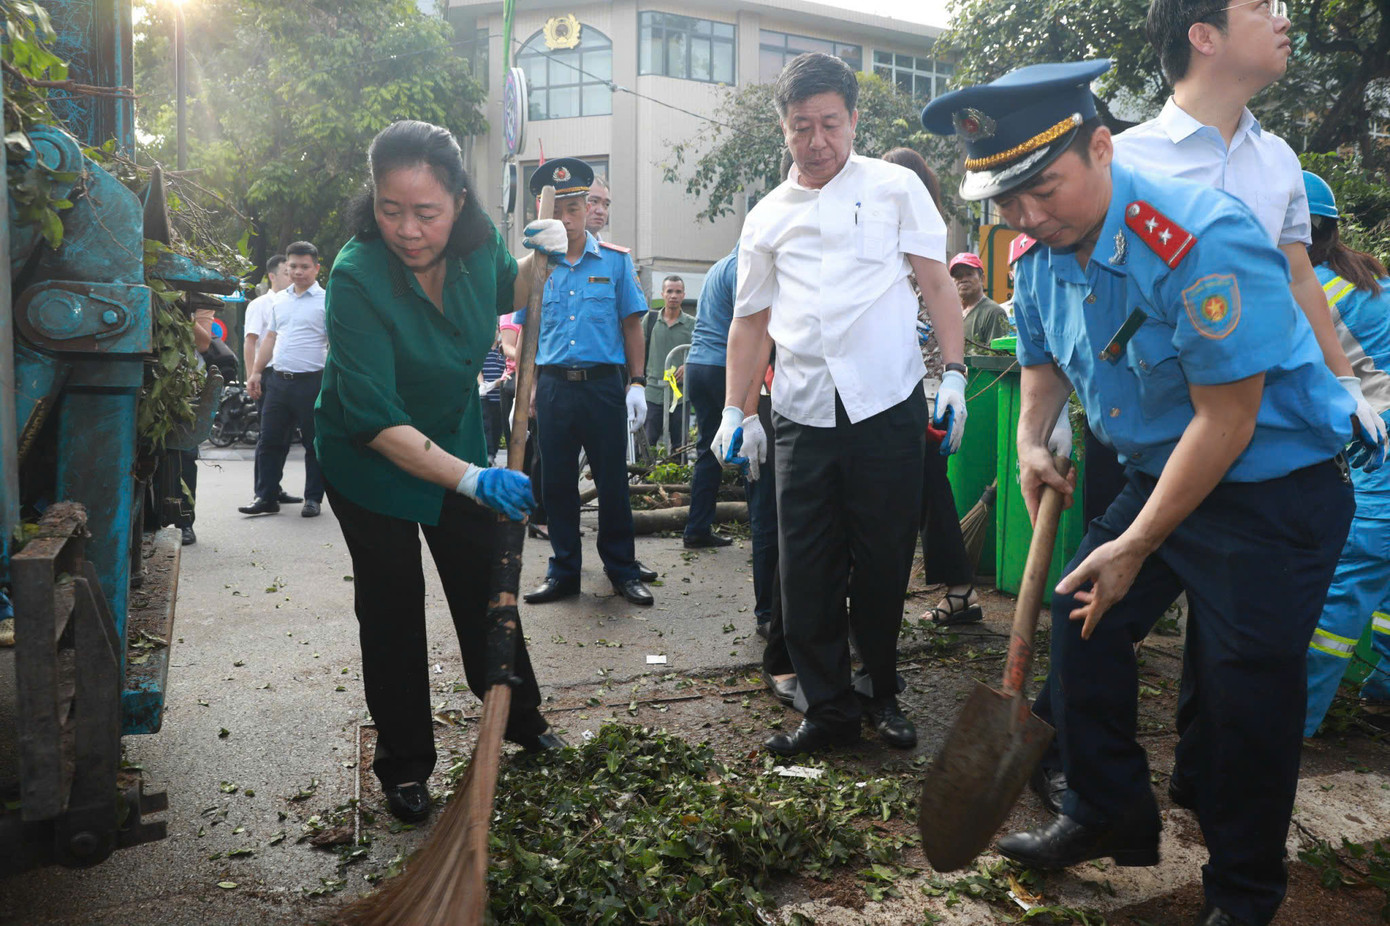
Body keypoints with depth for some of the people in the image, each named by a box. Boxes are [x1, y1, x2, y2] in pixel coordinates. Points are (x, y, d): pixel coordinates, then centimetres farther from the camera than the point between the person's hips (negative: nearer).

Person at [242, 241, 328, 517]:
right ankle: (266, 497, 16)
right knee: (269, 441, 8)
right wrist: (256, 372, 14)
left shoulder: (325, 301, -4)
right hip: (278, 380, 6)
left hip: (312, 381, -6)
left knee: (314, 443, 3)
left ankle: (313, 499, 12)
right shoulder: (279, 300, 14)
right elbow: (270, 338, 20)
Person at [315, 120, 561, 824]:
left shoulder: (477, 243, -15)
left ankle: (520, 717, 33)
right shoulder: (356, 276, -30)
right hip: (370, 456, -4)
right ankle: (403, 764, 19)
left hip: (457, 436, 5)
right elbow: (375, 418, -35)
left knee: (484, 580, 14)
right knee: (392, 603, 3)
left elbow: (507, 294, 11)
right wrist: (472, 479, -44)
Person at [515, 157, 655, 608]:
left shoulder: (615, 261, 5)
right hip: (553, 387, 2)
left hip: (604, 385, -2)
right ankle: (563, 572, 20)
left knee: (612, 481, 4)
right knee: (557, 484, 8)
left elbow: (631, 325, 5)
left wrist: (637, 383, -3)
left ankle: (622, 570, 17)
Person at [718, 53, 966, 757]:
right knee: (806, 569, 2)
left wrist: (955, 373, -7)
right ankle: (828, 708, 16)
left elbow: (936, 281, 5)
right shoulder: (766, 218, 16)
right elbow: (751, 321, 17)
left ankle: (883, 695, 25)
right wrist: (735, 412, 9)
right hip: (801, 412, 3)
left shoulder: (895, 187, 9)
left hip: (886, 406, -2)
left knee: (883, 563, 6)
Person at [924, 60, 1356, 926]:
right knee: (1083, 621, 7)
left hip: (1274, 489, -7)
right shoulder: (1042, 258, -4)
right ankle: (1110, 816, 28)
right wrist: (1032, 440, -4)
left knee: (1246, 688, -2)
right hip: (1157, 474, 8)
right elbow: (1044, 360, 16)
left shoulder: (1201, 240, -29)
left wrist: (1136, 548, -21)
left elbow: (1227, 421, -27)